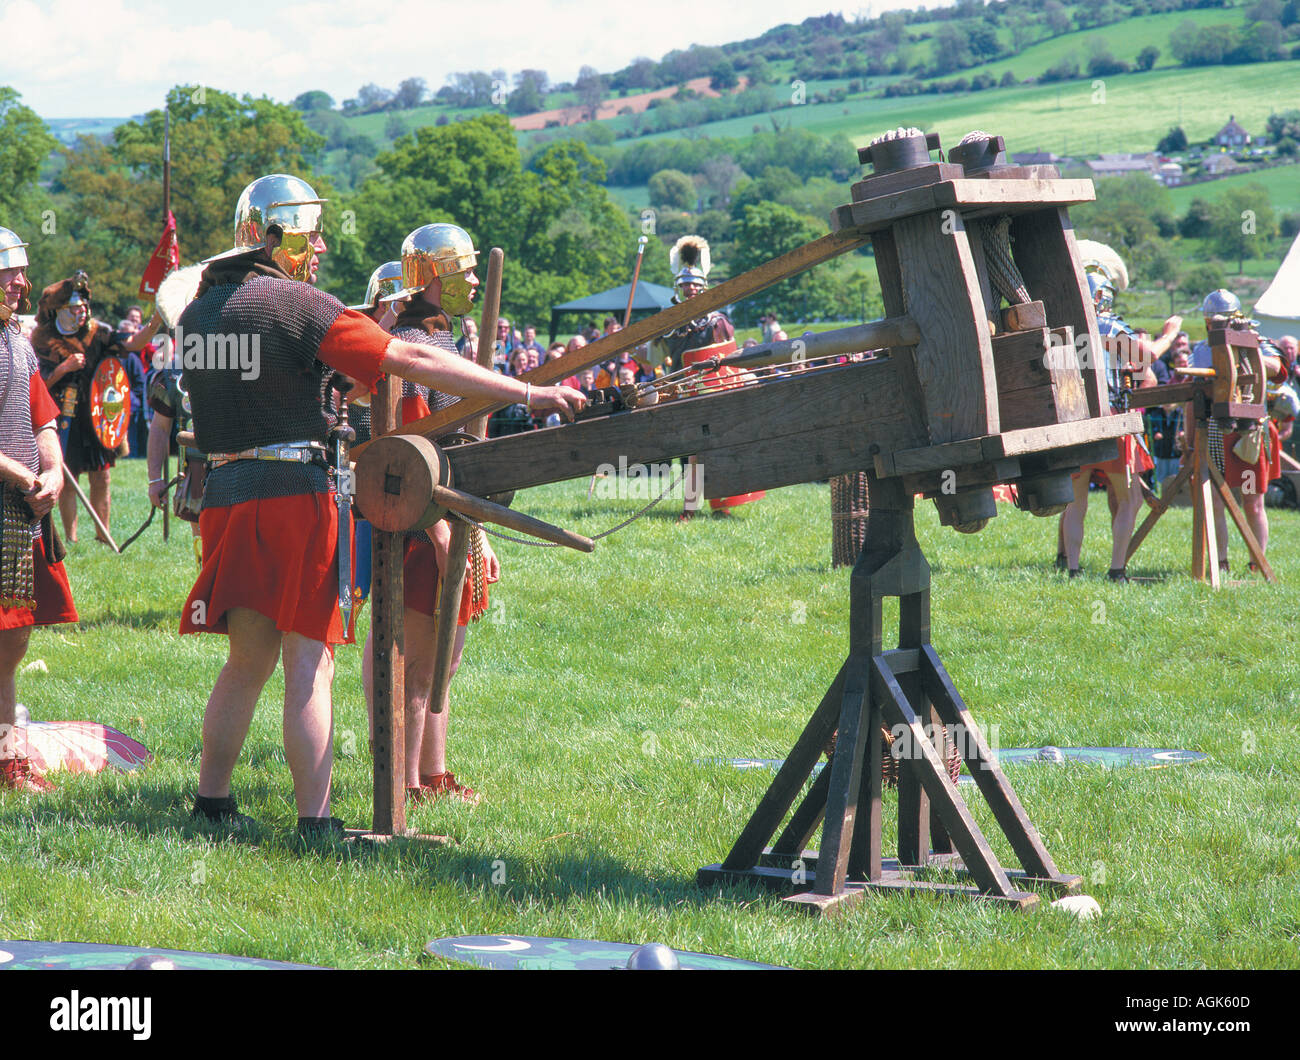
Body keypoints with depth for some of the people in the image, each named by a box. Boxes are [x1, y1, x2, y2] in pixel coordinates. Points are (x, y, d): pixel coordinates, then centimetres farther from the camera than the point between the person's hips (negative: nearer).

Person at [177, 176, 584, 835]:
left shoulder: (198, 311, 10)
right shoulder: (299, 306, -11)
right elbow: (414, 363, -15)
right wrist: (529, 393, -14)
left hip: (225, 493, 7)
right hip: (293, 494, -7)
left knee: (249, 659, 18)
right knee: (308, 663, -3)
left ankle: (211, 803, 24)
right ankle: (314, 823, -5)